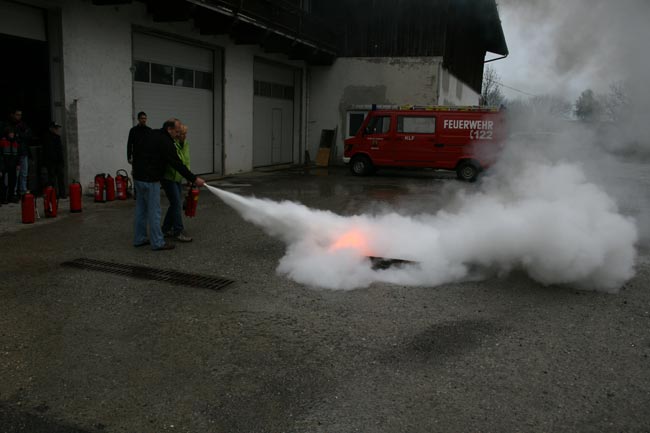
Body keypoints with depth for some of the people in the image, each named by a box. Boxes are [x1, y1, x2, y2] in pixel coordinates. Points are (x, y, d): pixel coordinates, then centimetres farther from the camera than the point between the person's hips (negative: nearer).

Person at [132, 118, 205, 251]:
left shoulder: (151, 134, 11)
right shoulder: (166, 143, -16)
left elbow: (136, 150, 18)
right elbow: (177, 164, -19)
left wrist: (137, 168, 26)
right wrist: (194, 179, -17)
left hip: (138, 176, 9)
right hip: (150, 180, -9)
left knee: (141, 209, 15)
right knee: (154, 211, -3)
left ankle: (139, 239, 23)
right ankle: (157, 243, 2)